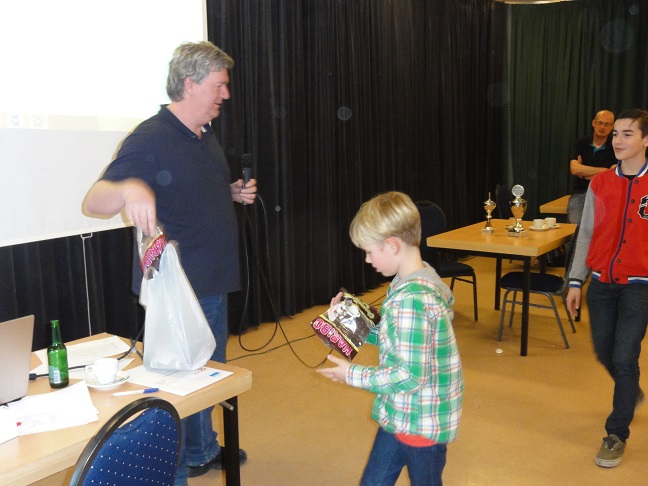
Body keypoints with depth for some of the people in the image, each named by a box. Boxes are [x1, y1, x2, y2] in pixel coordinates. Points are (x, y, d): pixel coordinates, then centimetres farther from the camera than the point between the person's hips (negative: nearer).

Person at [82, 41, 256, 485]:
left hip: (214, 286, 9)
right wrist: (129, 188, -48)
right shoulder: (150, 139, -19)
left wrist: (235, 193, 5)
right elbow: (93, 203, -26)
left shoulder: (207, 136, 10)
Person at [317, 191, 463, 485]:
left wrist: (353, 376, -17)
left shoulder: (412, 299, -30)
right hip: (399, 415, 9)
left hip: (421, 423, -9)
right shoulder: (418, 279, 0)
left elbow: (409, 376, -29)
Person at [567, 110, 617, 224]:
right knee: (577, 224, -26)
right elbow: (574, 169, -6)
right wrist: (603, 170, -6)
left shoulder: (615, 148, 4)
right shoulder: (581, 144, 9)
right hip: (580, 193, 1)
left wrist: (584, 173, -2)